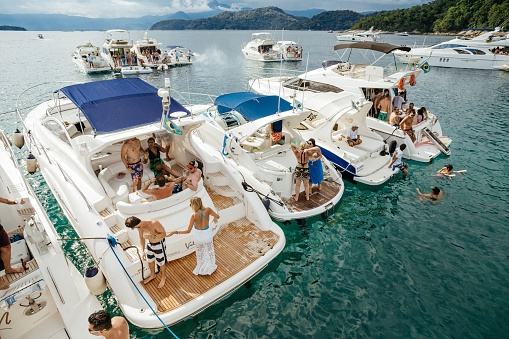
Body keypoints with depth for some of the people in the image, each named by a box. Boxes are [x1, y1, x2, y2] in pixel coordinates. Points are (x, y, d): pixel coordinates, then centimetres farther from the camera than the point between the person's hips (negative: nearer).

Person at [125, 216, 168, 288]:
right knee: (150, 261, 25)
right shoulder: (140, 227, -15)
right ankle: (152, 275, 53)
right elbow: (141, 238, 3)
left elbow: (164, 233, -27)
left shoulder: (154, 223, -37)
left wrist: (153, 236, -40)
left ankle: (163, 277, 43)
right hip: (150, 244, 6)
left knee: (161, 263, 15)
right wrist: (143, 251, 4)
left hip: (159, 245, -6)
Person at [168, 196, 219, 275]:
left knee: (200, 252, 27)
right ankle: (210, 267, 49)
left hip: (198, 235, -2)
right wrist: (215, 218, 12)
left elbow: (188, 231, -26)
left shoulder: (194, 215, -30)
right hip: (207, 233, 2)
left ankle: (201, 268, 49)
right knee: (209, 250, 29)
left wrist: (175, 232, -23)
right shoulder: (207, 210, -25)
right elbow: (218, 216, -11)